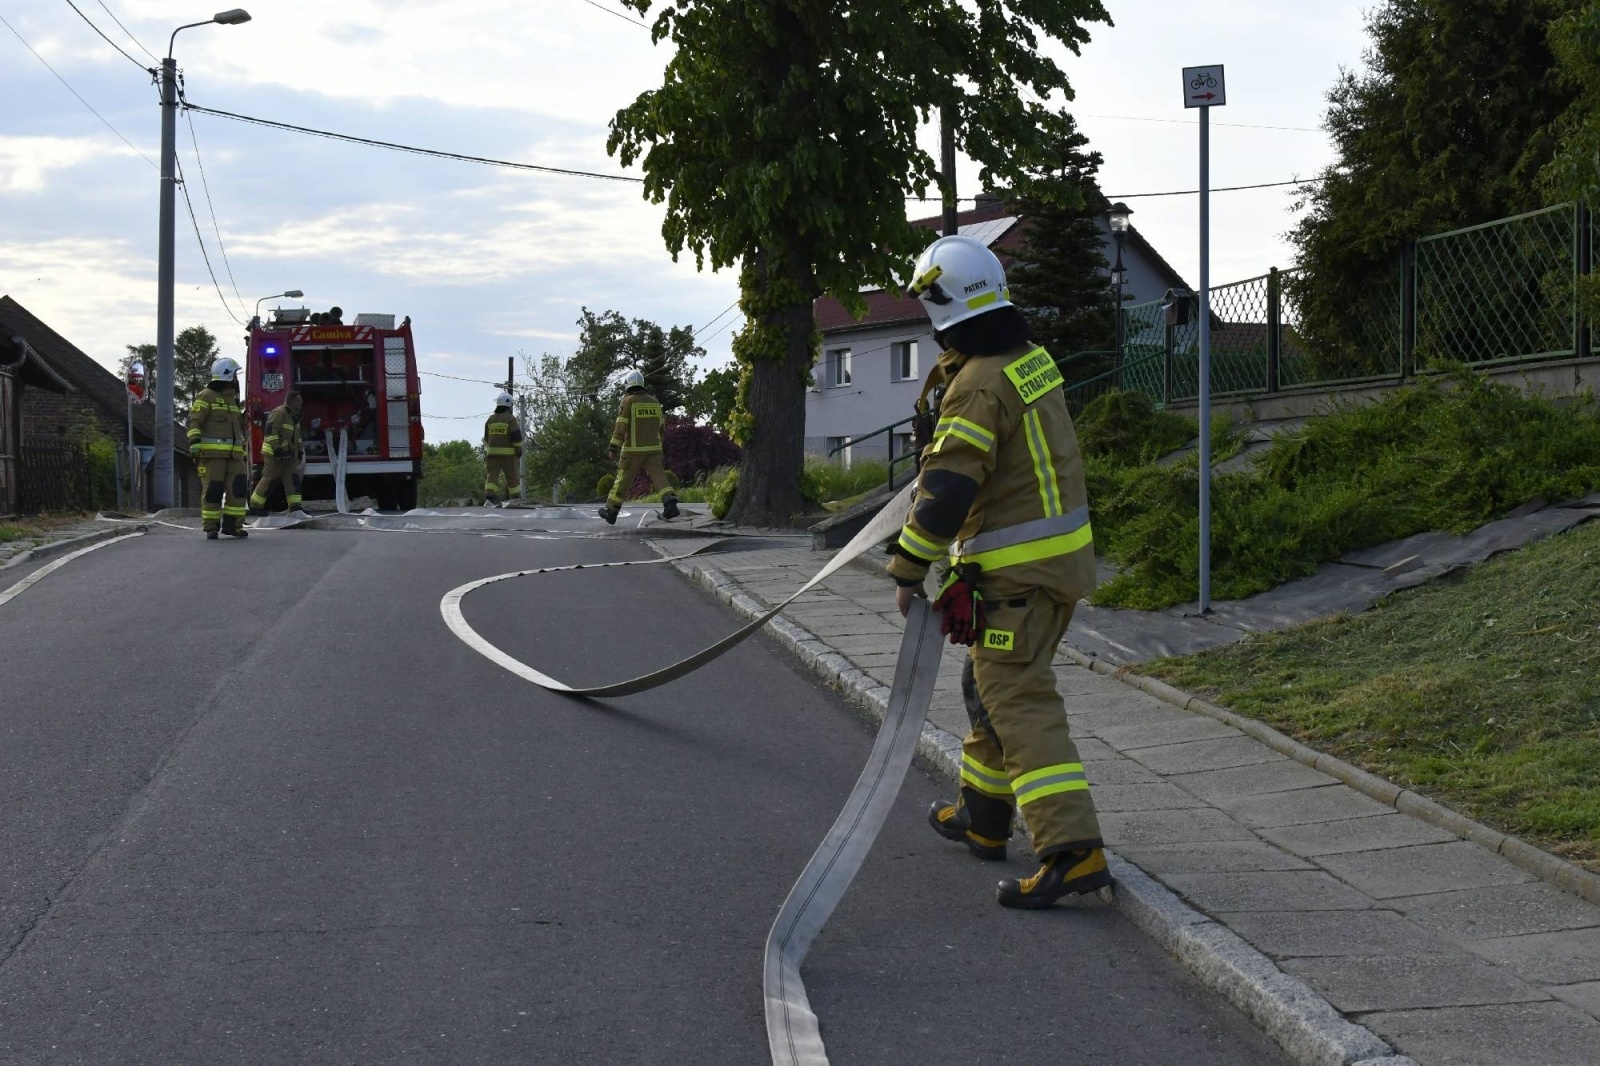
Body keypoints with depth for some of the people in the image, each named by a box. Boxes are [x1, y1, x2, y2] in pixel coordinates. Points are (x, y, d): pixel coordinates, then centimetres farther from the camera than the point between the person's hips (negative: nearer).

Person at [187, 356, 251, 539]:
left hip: (233, 454, 7)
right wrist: (194, 442, -23)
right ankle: (211, 528, -1)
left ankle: (232, 525, 0)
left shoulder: (232, 400, 22)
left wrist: (243, 451, 26)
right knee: (213, 490, -7)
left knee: (238, 488, -5)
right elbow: (194, 421, -10)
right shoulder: (206, 396, -3)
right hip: (212, 453, -7)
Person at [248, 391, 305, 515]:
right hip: (274, 454, -9)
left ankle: (295, 506, -7)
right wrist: (276, 448, -28)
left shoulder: (294, 416, 15)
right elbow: (270, 431, -23)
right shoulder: (279, 413, -15)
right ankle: (255, 506, 5)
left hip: (288, 455, 9)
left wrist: (299, 450, 20)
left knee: (293, 479, -2)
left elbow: (296, 435, 25)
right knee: (269, 479, -5)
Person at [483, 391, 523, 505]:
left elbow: (486, 437, 19)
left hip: (492, 452, 4)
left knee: (493, 475, -3)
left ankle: (489, 498, -22)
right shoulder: (510, 418, -6)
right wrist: (519, 451, -4)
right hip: (508, 453, -4)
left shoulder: (491, 419, 11)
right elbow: (516, 436, -11)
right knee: (512, 477, 6)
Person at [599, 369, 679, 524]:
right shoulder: (654, 402, 11)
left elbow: (620, 427, -11)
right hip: (653, 448, 4)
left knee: (623, 479, 6)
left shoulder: (628, 401, -6)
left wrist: (613, 449, -9)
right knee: (658, 476, -4)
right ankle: (670, 503, -26)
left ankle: (611, 511, 16)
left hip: (633, 449, -4)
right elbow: (659, 428, 17)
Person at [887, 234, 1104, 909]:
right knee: (990, 686, 23)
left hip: (1017, 571, -10)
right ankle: (982, 817, 35)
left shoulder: (979, 385, -20)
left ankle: (1072, 849, -18)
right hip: (1064, 551, 10)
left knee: (1019, 704, -10)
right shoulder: (1033, 358, 9)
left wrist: (909, 567, -11)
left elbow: (947, 490, -21)